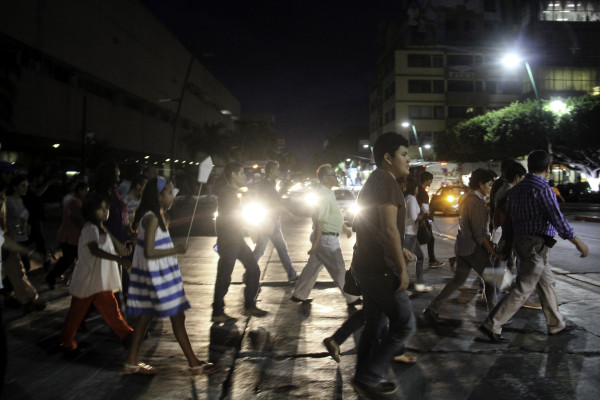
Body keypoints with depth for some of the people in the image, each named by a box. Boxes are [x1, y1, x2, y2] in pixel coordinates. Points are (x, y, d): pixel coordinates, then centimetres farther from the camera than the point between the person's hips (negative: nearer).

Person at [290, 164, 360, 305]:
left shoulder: (328, 192, 13)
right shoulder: (323, 195, -21)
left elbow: (335, 215, 25)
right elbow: (319, 221, -23)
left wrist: (345, 228, 29)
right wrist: (315, 244, -23)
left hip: (329, 237, 10)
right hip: (326, 238, -10)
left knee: (313, 266, 15)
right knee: (339, 270, 1)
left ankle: (299, 295, 23)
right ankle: (352, 299, 13)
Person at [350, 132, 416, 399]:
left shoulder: (373, 181, 17)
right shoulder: (387, 181, -14)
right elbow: (389, 229, -22)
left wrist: (401, 251, 26)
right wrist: (402, 269, -19)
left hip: (365, 265, 10)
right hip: (381, 268, -10)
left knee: (375, 324, 15)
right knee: (403, 324, -2)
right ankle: (368, 377, 1)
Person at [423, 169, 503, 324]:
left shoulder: (465, 198, 11)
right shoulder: (477, 201, -18)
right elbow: (479, 233, -20)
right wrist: (493, 251, -16)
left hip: (461, 246, 9)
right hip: (474, 248, -9)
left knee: (458, 280, 14)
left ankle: (432, 309, 13)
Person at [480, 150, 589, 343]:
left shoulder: (517, 188, 11)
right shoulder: (542, 188, -15)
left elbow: (508, 218, 15)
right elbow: (557, 218, -18)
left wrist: (508, 243, 22)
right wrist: (577, 242, -11)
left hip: (520, 240, 9)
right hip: (536, 245, -9)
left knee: (547, 283, 20)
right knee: (523, 289, -5)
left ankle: (556, 324, 31)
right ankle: (491, 325, -6)